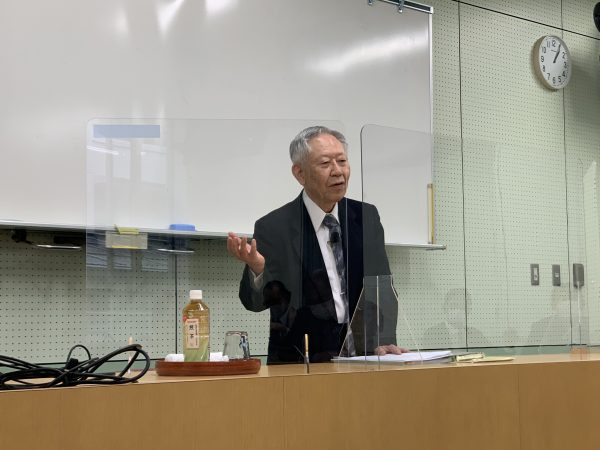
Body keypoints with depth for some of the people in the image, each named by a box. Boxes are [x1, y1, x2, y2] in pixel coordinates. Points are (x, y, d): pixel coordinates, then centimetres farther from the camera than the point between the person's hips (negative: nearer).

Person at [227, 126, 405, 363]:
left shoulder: (367, 217, 8)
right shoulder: (274, 227, -5)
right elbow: (255, 301, -5)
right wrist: (256, 269, -26)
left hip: (360, 360, 2)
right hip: (297, 363, -2)